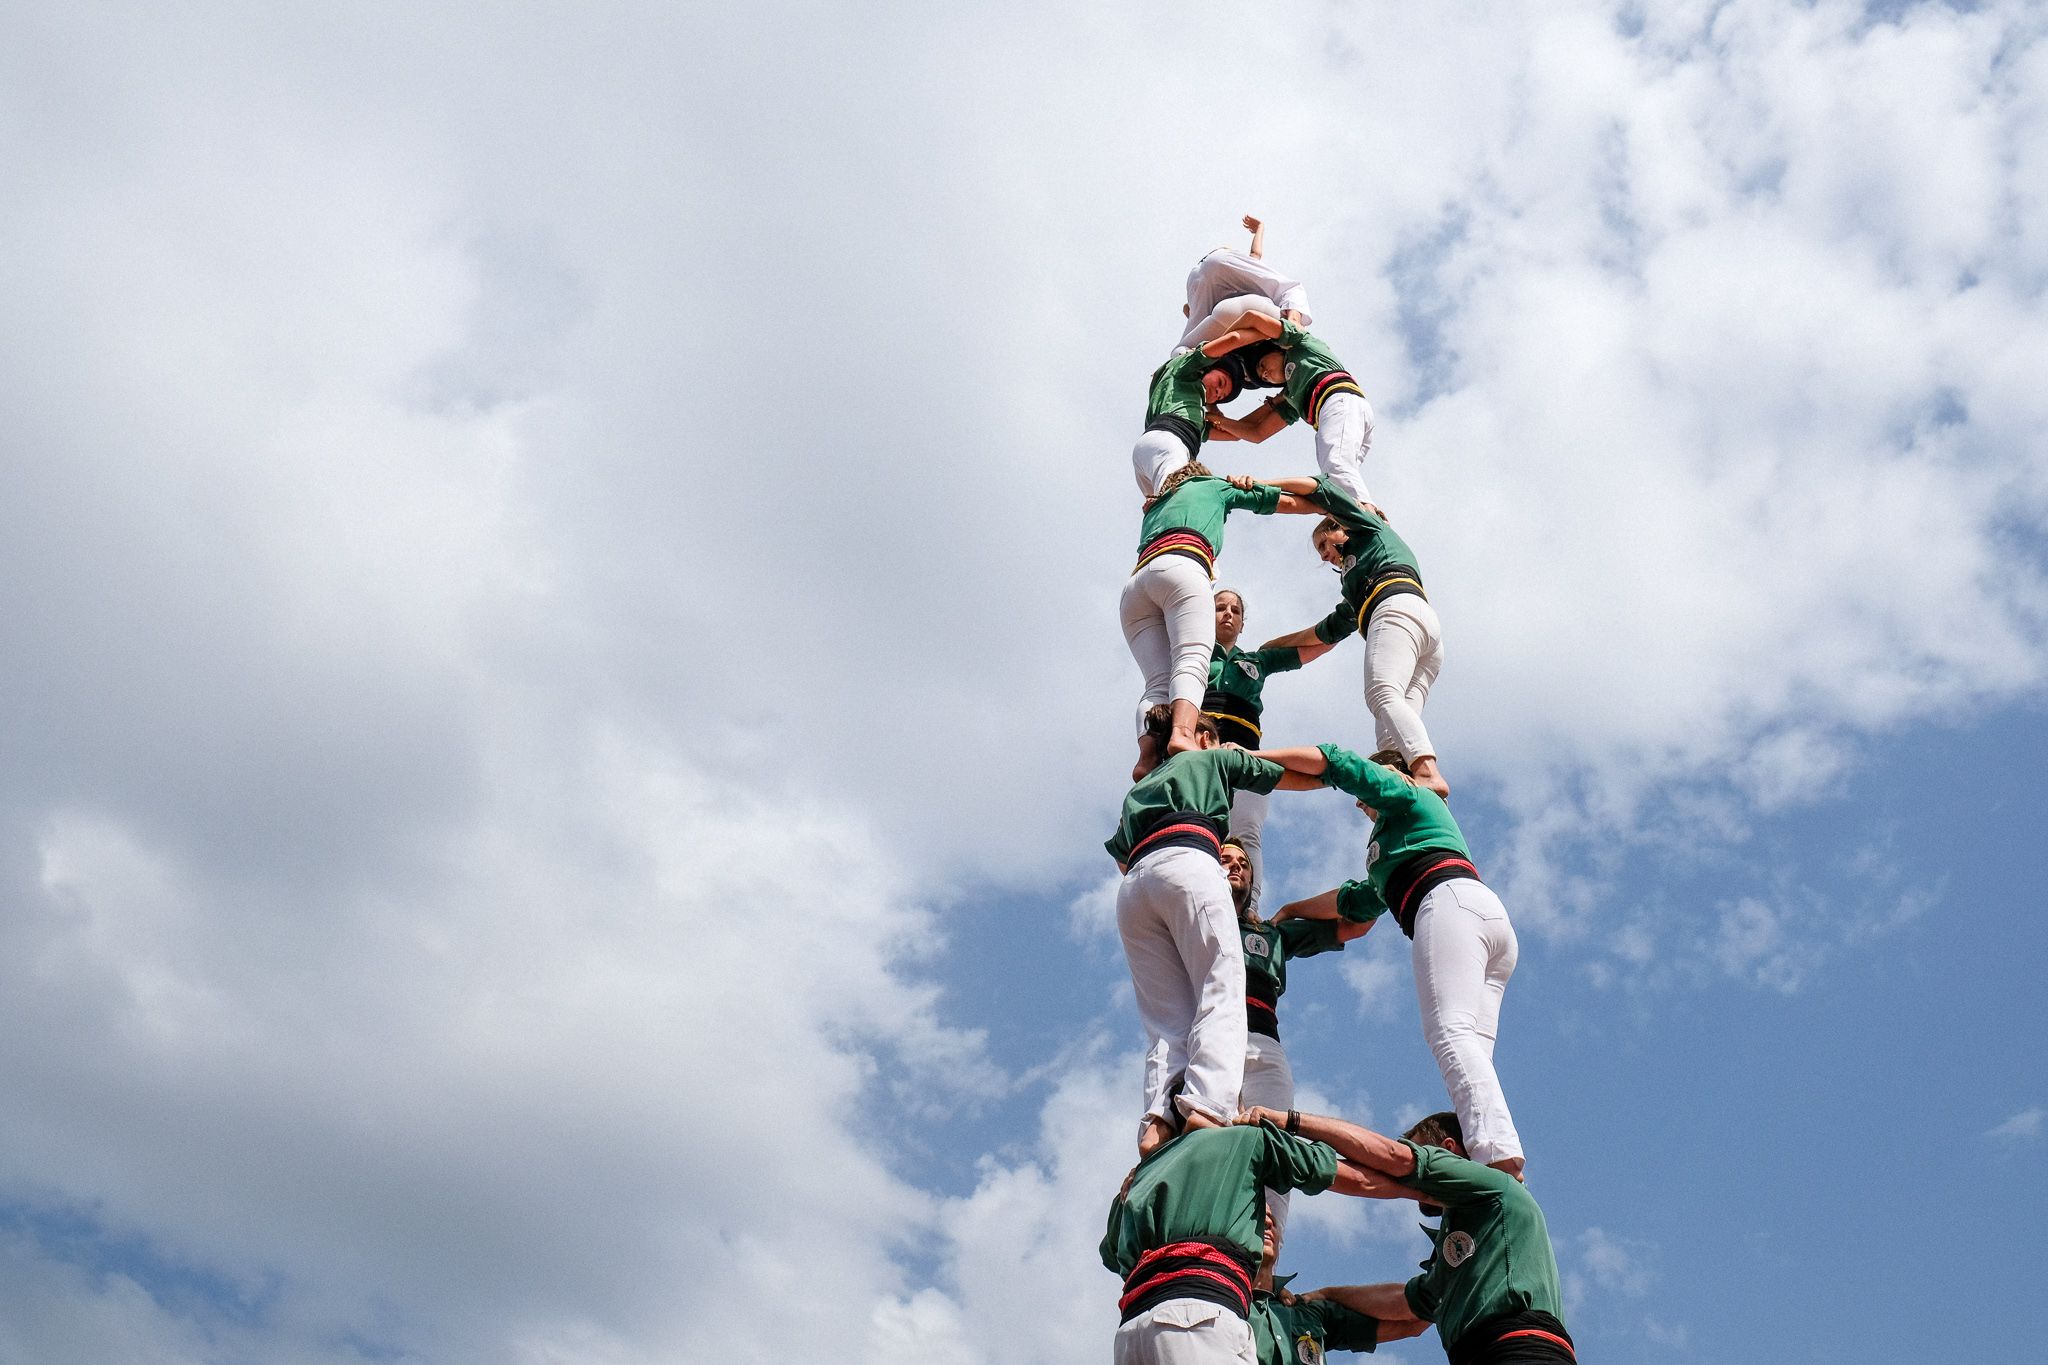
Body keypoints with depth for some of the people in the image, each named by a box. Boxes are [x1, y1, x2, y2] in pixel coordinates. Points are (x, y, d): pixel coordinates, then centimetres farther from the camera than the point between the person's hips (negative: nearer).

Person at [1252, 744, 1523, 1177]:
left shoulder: (1409, 795, 21)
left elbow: (1331, 761, 13)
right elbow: (1354, 901, 49)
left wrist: (1251, 755, 17)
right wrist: (1289, 912, 53)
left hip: (1452, 900, -9)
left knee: (1450, 1033, -25)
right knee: (1469, 1050, -9)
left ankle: (1499, 1153, -44)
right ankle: (1499, 1156, -29)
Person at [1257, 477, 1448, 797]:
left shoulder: (1371, 528, 28)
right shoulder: (1354, 583, 44)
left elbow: (1317, 487, 26)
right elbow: (1331, 629, 44)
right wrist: (1274, 646, 49)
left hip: (1399, 607, -8)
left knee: (1383, 697, -30)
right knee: (1391, 734, -14)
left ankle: (1428, 772, -53)